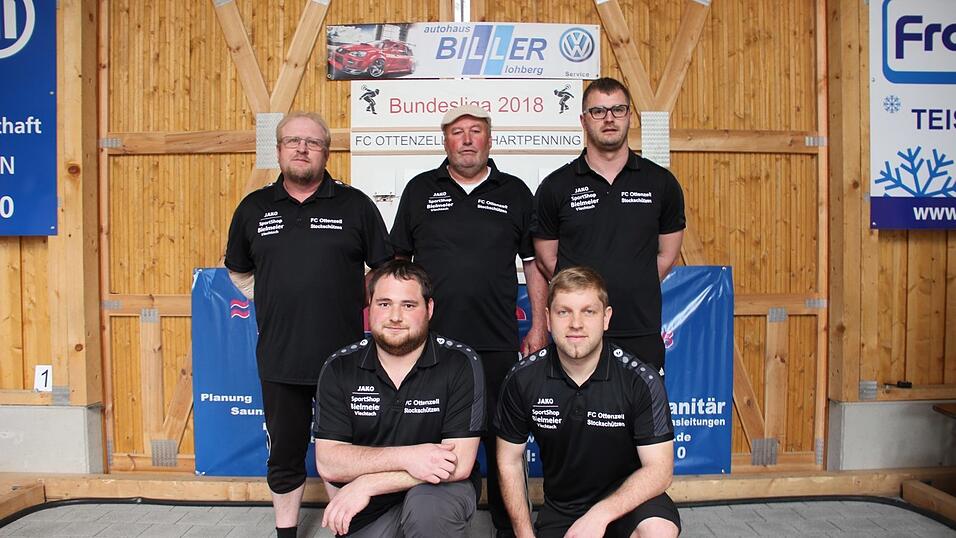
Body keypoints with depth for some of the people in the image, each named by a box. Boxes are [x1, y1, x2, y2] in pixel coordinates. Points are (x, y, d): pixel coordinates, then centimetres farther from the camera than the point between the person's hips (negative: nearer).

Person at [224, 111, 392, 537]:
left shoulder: (355, 205, -1)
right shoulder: (254, 208, 6)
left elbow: (386, 270, 4)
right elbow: (239, 272, 19)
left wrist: (349, 300, 1)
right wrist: (273, 303, 9)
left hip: (342, 357, -2)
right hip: (279, 359, 2)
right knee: (284, 455, 16)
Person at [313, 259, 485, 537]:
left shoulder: (460, 363, -14)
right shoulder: (339, 368, -5)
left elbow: (459, 464, -19)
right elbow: (327, 463, -12)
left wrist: (367, 484, -22)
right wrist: (405, 457, -27)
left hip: (440, 491, -5)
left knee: (426, 503, -33)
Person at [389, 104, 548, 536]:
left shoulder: (515, 193, 7)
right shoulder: (420, 190, 8)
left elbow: (535, 262, 8)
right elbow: (397, 260, 11)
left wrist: (539, 327, 3)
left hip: (497, 344, 0)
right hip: (431, 341, 1)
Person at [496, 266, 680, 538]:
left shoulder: (641, 381, -15)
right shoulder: (522, 380, -9)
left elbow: (659, 469, -15)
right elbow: (510, 461, 2)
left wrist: (600, 514, -28)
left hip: (626, 496, -2)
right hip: (560, 506, 2)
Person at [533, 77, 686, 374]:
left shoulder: (661, 182, 3)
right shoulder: (556, 187, 1)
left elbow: (667, 255, 11)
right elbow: (546, 258, 6)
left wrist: (633, 291, 6)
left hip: (642, 335, 1)